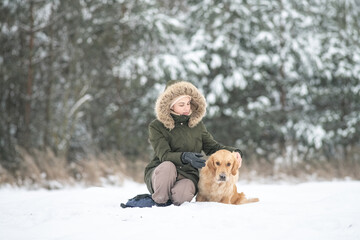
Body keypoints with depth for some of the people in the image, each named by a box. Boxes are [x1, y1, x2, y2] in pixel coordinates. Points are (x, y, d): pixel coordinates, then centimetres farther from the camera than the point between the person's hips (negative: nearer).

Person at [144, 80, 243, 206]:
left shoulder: (197, 125, 12)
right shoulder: (157, 127, -2)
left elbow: (213, 147, 12)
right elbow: (164, 155, -15)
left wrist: (233, 152, -8)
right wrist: (185, 157, -35)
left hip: (187, 176, 2)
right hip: (159, 173, -2)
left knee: (182, 195, -34)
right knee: (168, 166, -38)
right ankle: (159, 203, -17)